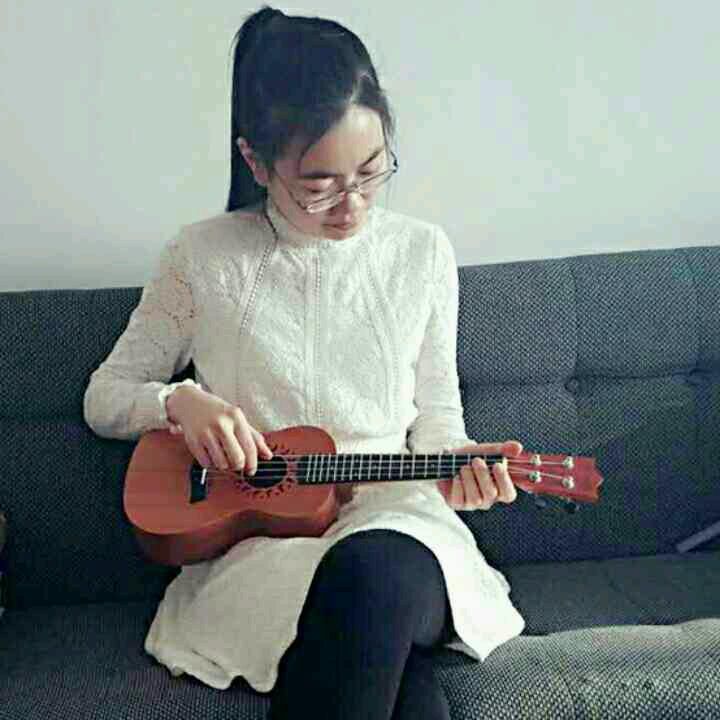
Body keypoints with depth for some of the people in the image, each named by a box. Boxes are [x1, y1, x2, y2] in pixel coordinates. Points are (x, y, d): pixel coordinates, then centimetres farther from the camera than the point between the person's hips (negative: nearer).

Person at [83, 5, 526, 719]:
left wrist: (456, 460, -9)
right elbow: (104, 395, 9)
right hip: (251, 532, -2)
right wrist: (181, 402, -12)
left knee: (378, 571, -38)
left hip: (391, 513, 2)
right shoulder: (201, 257, 1)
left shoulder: (422, 252, 6)